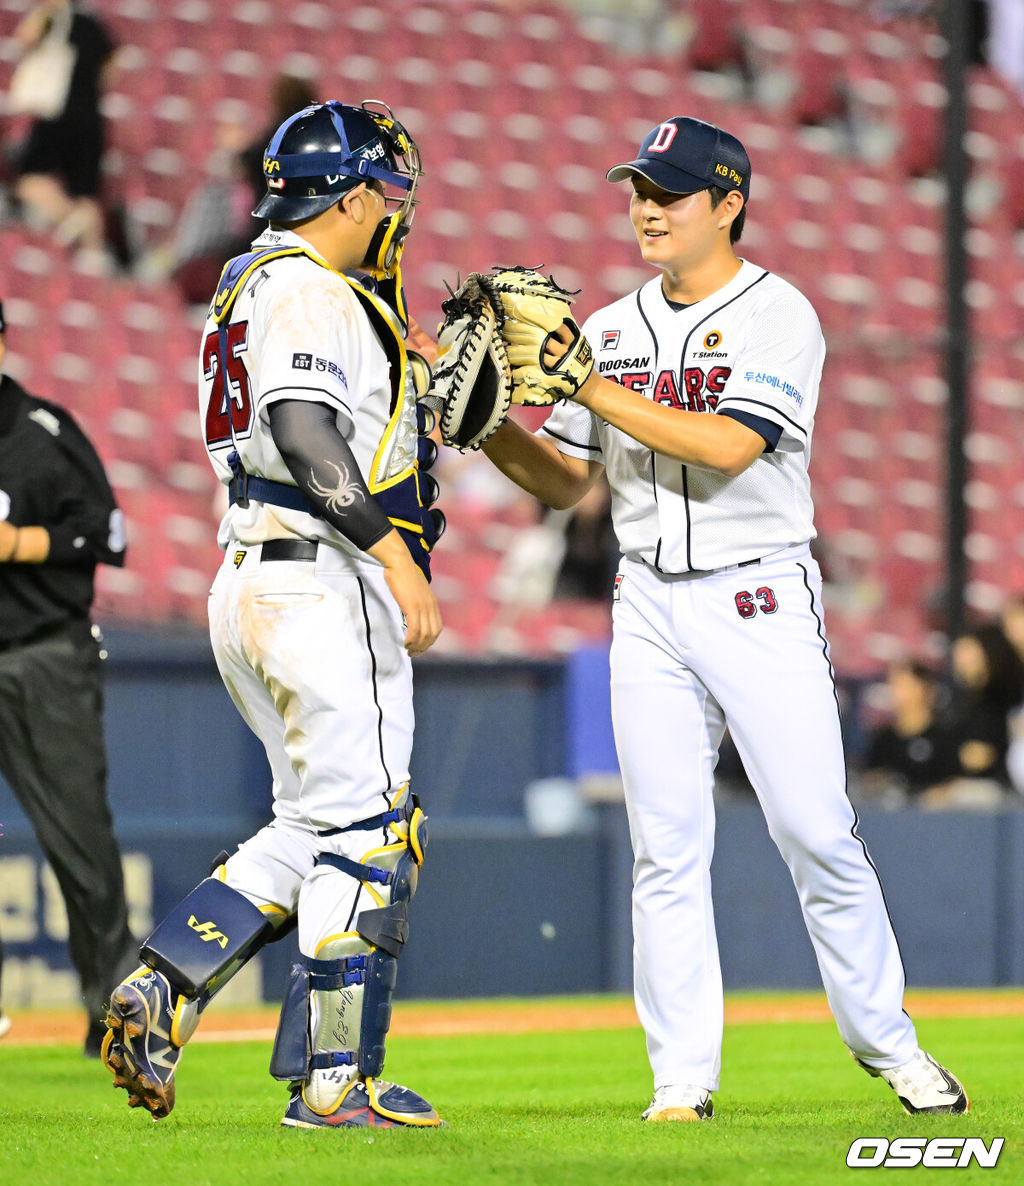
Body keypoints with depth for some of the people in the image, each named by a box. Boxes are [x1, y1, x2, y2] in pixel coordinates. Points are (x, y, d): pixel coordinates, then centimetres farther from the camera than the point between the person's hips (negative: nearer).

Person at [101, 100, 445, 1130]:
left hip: (250, 584, 10)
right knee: (367, 831, -5)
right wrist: (397, 557, -27)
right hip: (323, 586, -10)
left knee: (311, 828, 15)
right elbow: (307, 434, -24)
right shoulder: (308, 291, -11)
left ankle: (159, 991, 3)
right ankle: (335, 1081, -3)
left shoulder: (252, 286, 21)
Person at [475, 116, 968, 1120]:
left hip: (760, 600, -4)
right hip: (649, 610, 4)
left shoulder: (779, 316, -5)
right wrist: (490, 429, -4)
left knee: (817, 835, -4)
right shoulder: (610, 330, 12)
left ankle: (884, 1040, 12)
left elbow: (728, 446, -20)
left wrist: (596, 391, -20)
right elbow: (566, 482, 14)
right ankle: (682, 1076, 3)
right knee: (666, 852, 1)